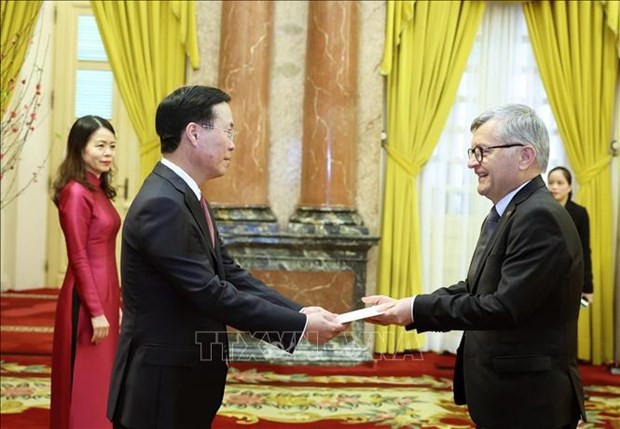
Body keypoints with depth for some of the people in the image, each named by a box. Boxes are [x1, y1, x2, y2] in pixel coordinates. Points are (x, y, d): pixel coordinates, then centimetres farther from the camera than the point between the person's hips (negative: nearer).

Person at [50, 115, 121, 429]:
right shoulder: (76, 192, -15)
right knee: (86, 384, 2)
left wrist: (114, 304, 15)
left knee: (99, 381, 16)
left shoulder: (98, 189, 11)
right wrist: (96, 311, -18)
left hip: (104, 296, 9)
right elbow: (78, 258, -17)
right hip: (87, 301, -9)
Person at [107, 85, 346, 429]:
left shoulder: (186, 198, 10)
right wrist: (299, 325, -20)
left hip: (185, 382, 10)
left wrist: (298, 311, -4)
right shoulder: (162, 204, -22)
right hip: (161, 389, -10)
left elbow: (230, 275, 8)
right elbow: (211, 294, -26)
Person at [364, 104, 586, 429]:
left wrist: (417, 309, -18)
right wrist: (403, 307, 0)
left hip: (528, 402, -9)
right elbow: (473, 290, 11)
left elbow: (504, 306, -25)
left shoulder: (540, 218, -20)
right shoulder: (504, 216, 12)